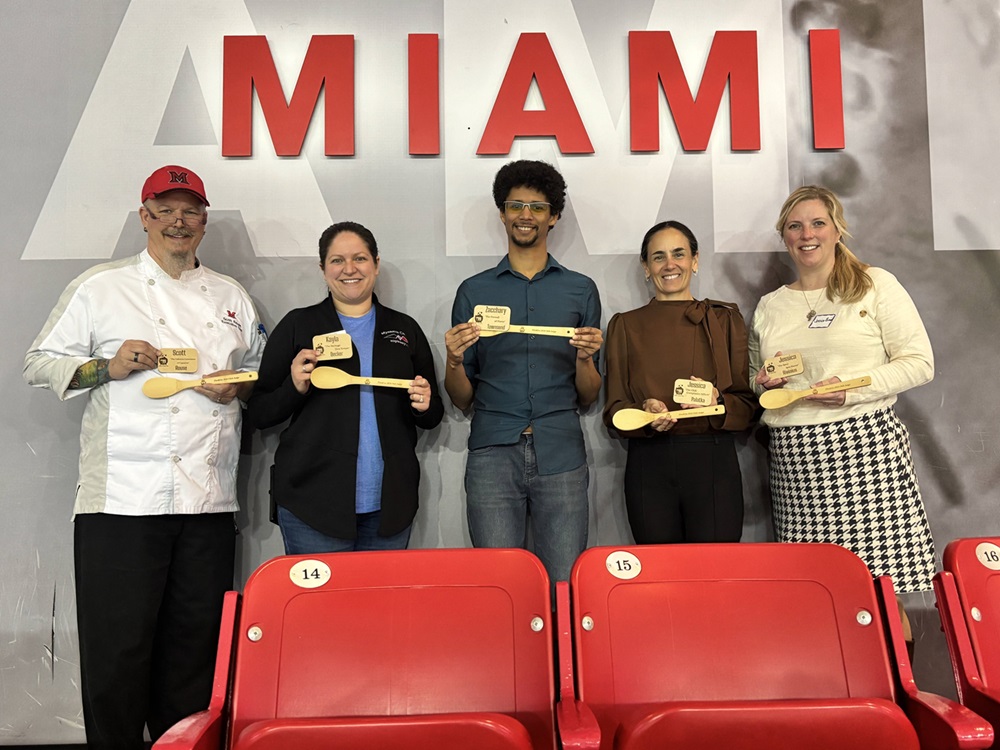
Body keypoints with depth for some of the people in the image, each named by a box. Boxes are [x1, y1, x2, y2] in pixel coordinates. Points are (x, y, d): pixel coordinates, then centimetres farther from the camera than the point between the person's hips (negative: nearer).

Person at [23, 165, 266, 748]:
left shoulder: (231, 296, 16)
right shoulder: (100, 287, 6)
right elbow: (41, 364, 6)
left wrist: (238, 387, -1)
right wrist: (108, 367, -11)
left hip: (209, 500, 3)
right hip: (123, 497, -3)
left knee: (195, 641, 10)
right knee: (118, 642, 2)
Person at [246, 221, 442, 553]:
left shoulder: (405, 329, 9)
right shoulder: (297, 325, 2)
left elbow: (432, 416, 14)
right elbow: (258, 414, 2)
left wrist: (426, 405, -8)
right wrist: (295, 388, -17)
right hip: (312, 502, -2)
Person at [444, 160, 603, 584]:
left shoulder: (581, 290, 11)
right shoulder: (474, 291, 10)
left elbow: (588, 398, 10)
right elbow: (461, 400, 10)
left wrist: (585, 358, -8)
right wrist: (453, 360, -9)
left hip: (561, 456, 0)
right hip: (493, 454, 0)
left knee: (565, 585, 2)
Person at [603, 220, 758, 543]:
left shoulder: (725, 319, 10)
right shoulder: (625, 325, 9)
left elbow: (748, 404, 7)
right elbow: (614, 409, 5)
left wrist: (717, 401, -14)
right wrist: (646, 411, -16)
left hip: (713, 461, 0)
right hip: (648, 466, 0)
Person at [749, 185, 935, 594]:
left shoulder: (877, 285, 5)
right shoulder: (768, 307, 16)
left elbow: (920, 363, -1)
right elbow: (756, 382, 24)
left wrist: (852, 389, -14)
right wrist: (764, 383, 1)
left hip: (867, 443, -3)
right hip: (794, 456, 3)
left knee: (883, 581, -5)